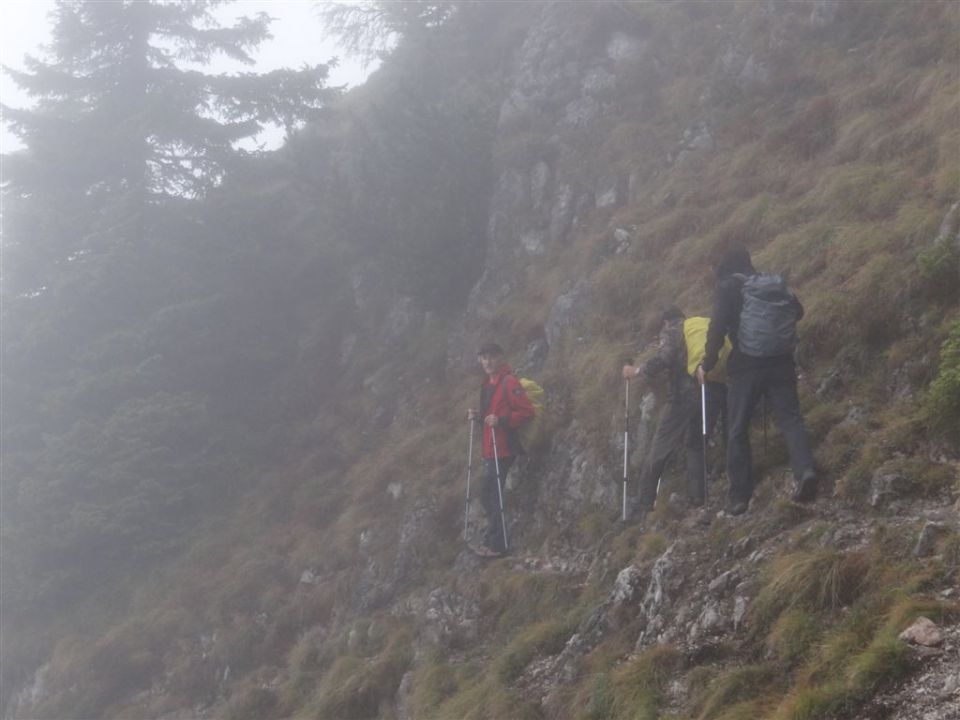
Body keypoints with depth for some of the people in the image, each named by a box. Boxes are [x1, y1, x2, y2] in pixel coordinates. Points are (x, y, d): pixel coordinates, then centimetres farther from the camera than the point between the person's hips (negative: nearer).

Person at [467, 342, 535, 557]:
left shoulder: (508, 382, -13)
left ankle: (496, 544, -3)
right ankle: (490, 541, 20)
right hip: (490, 449, 10)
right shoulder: (488, 384, 16)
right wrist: (477, 414, 8)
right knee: (487, 494, 12)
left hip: (502, 448, -10)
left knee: (492, 495, -8)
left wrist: (500, 420, -25)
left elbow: (527, 412, -17)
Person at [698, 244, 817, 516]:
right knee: (790, 417, -1)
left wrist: (706, 365, -1)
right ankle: (805, 469, -28)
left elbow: (717, 328, -9)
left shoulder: (728, 287, -1)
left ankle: (740, 497, 3)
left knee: (737, 430, 5)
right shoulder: (775, 282, 13)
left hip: (745, 366, -3)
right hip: (781, 363, 4)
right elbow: (797, 310, 24)